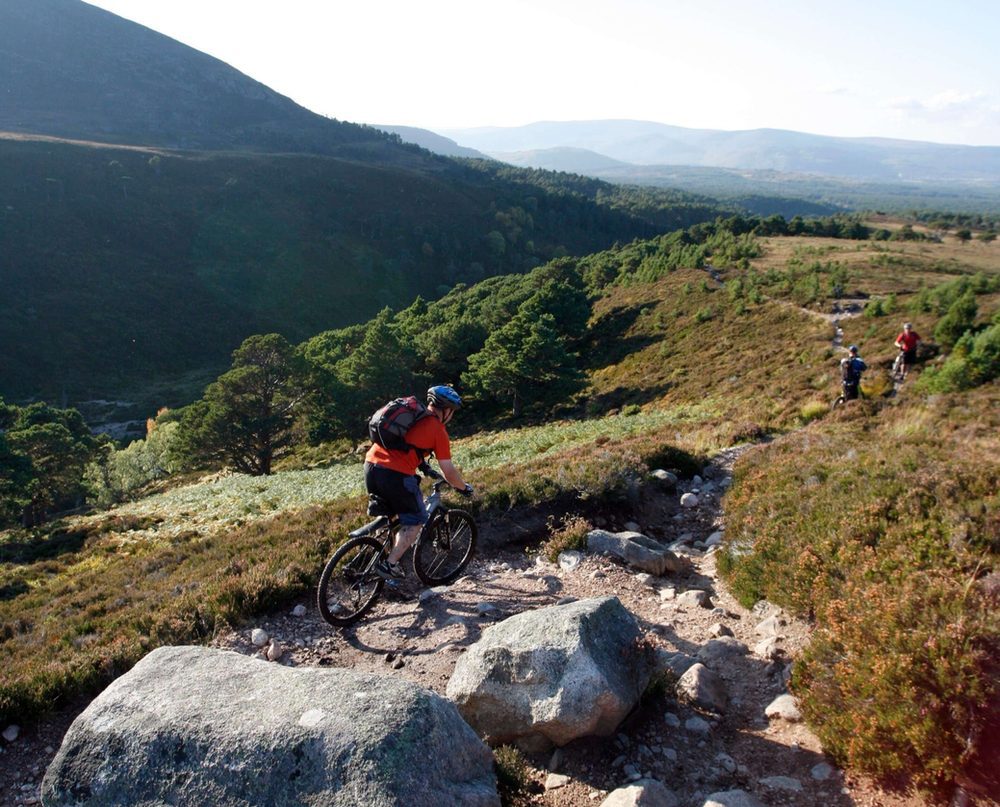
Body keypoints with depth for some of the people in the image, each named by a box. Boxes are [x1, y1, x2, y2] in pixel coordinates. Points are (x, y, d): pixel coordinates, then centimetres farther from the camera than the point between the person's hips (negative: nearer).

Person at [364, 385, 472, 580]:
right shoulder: (438, 430, 1)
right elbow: (449, 472, 1)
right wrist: (464, 487, 18)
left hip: (371, 465, 7)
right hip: (396, 475, -7)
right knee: (416, 521, 11)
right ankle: (390, 565, 4)